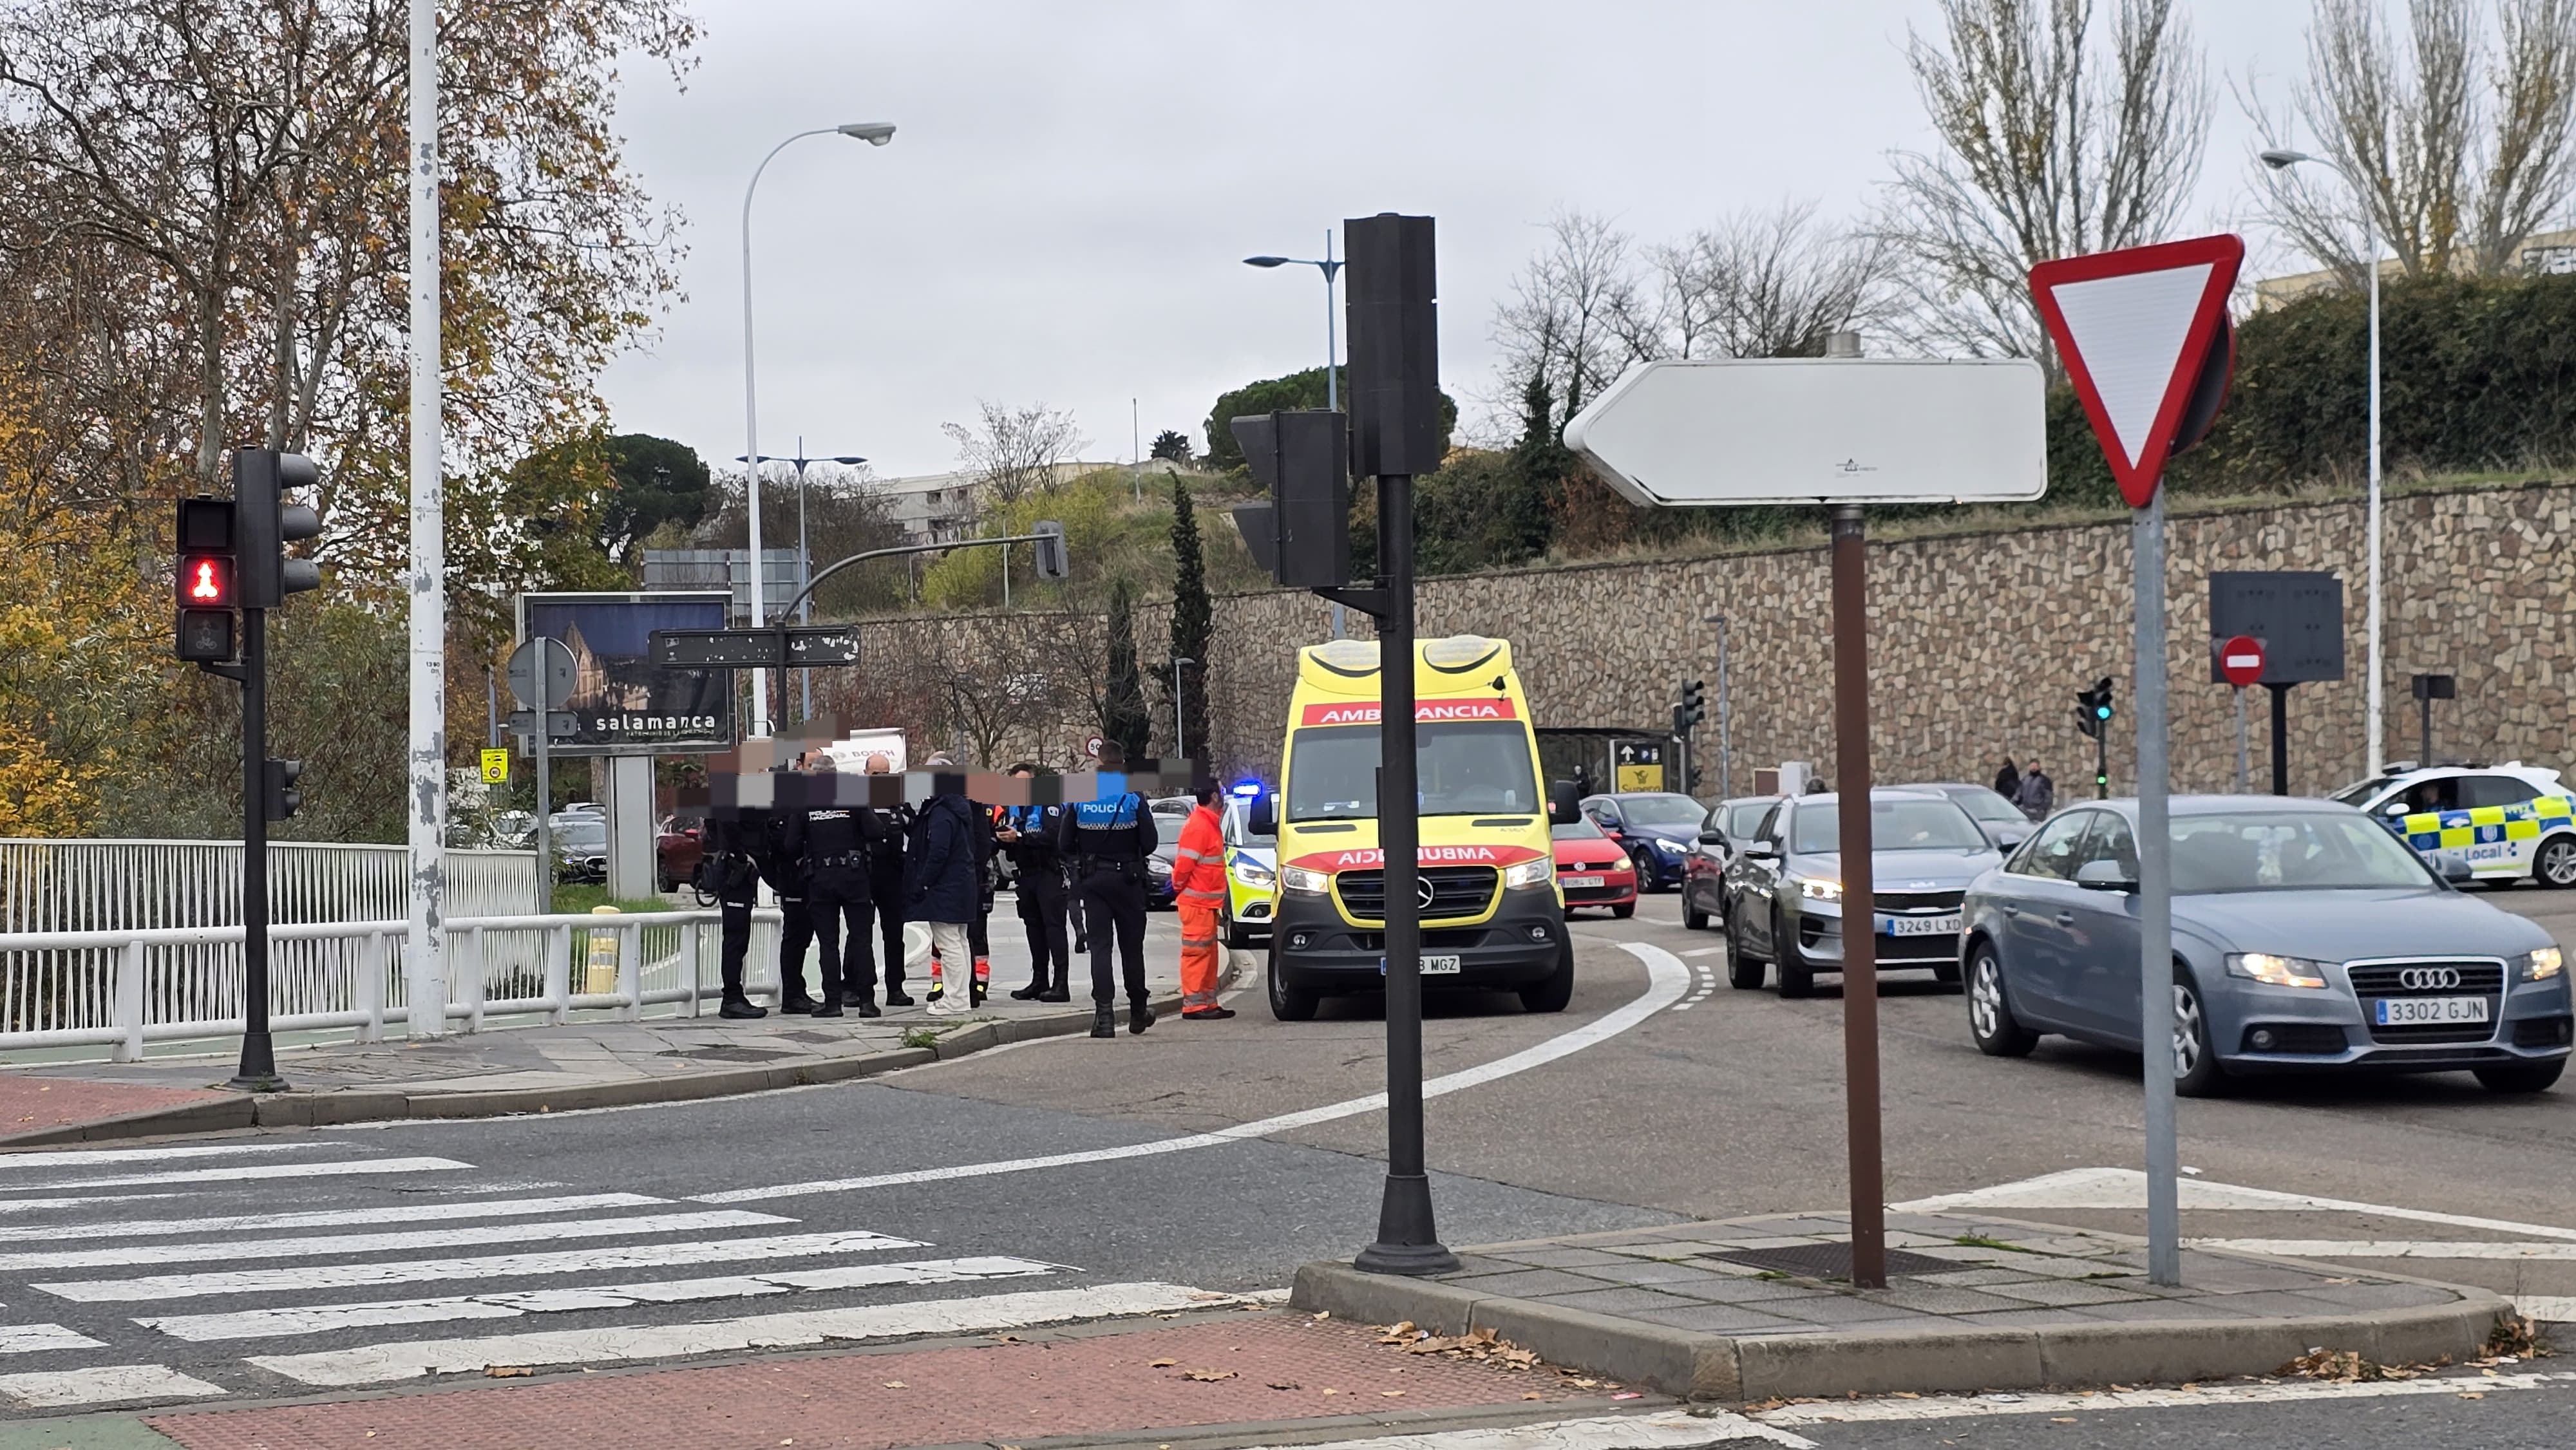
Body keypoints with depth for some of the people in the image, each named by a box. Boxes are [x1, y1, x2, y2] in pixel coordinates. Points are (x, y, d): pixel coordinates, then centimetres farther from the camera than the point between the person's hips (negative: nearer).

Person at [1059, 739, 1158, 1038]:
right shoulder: (1134, 799, -10)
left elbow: (1064, 844, -2)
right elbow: (1150, 843, -10)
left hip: (1092, 879, 1)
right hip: (1127, 879, -1)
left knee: (1099, 945, 1)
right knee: (1132, 946, 10)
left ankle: (1104, 1013, -11)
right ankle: (1138, 1011, 20)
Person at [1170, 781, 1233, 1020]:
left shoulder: (1210, 824, 16)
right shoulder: (1198, 826, -17)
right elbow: (1184, 864, -20)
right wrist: (1179, 888, -7)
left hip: (1207, 902, 10)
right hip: (1197, 902, -10)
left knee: (1209, 952, 14)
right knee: (1196, 951, -9)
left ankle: (1209, 1002, 20)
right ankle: (1193, 1004, -9)